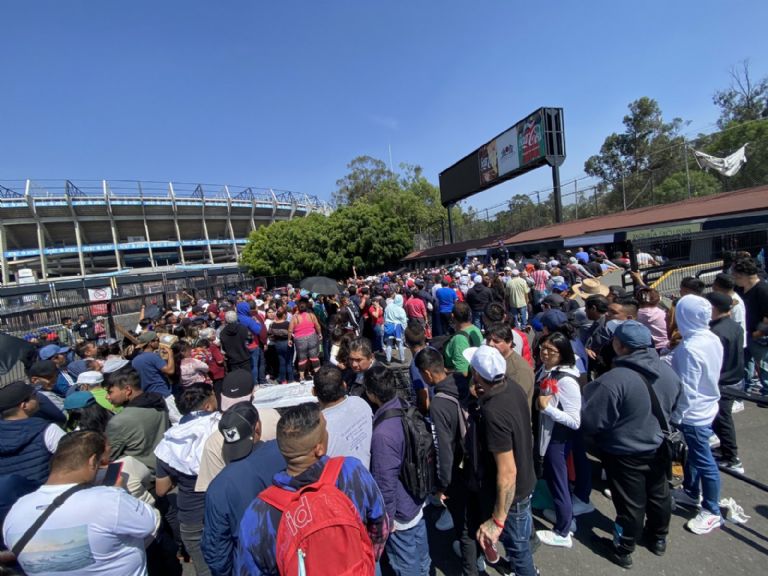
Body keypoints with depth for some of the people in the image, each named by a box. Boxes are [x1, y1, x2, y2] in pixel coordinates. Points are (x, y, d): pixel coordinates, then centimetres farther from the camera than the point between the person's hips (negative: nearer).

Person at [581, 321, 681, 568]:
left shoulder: (613, 380, -34)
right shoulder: (668, 371, -9)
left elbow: (590, 421, -28)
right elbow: (673, 406, 10)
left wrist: (589, 391, -9)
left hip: (625, 453, -6)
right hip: (658, 448, 6)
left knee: (631, 503, 12)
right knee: (658, 495, 26)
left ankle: (623, 550, 34)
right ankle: (658, 538, 50)